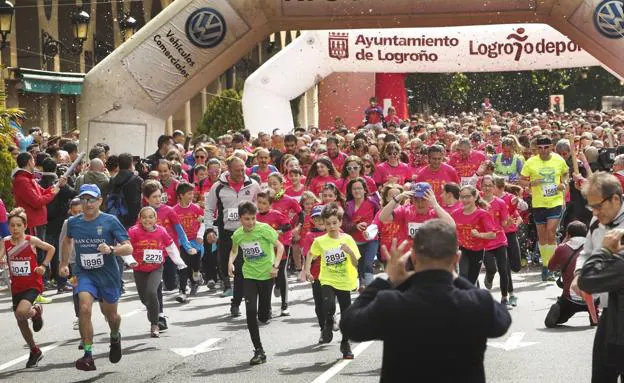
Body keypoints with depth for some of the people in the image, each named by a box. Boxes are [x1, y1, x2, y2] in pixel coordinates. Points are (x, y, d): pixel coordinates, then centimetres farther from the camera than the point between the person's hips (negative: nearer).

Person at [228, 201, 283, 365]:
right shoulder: (237, 234, -2)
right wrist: (230, 262, -2)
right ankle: (259, 351, -5)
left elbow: (280, 246, -9)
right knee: (250, 311, -11)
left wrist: (275, 265, -20)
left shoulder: (264, 229, -15)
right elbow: (234, 250, 18)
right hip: (249, 275, 3)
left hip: (266, 274, -3)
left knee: (263, 316, -1)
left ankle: (266, 311, 41)